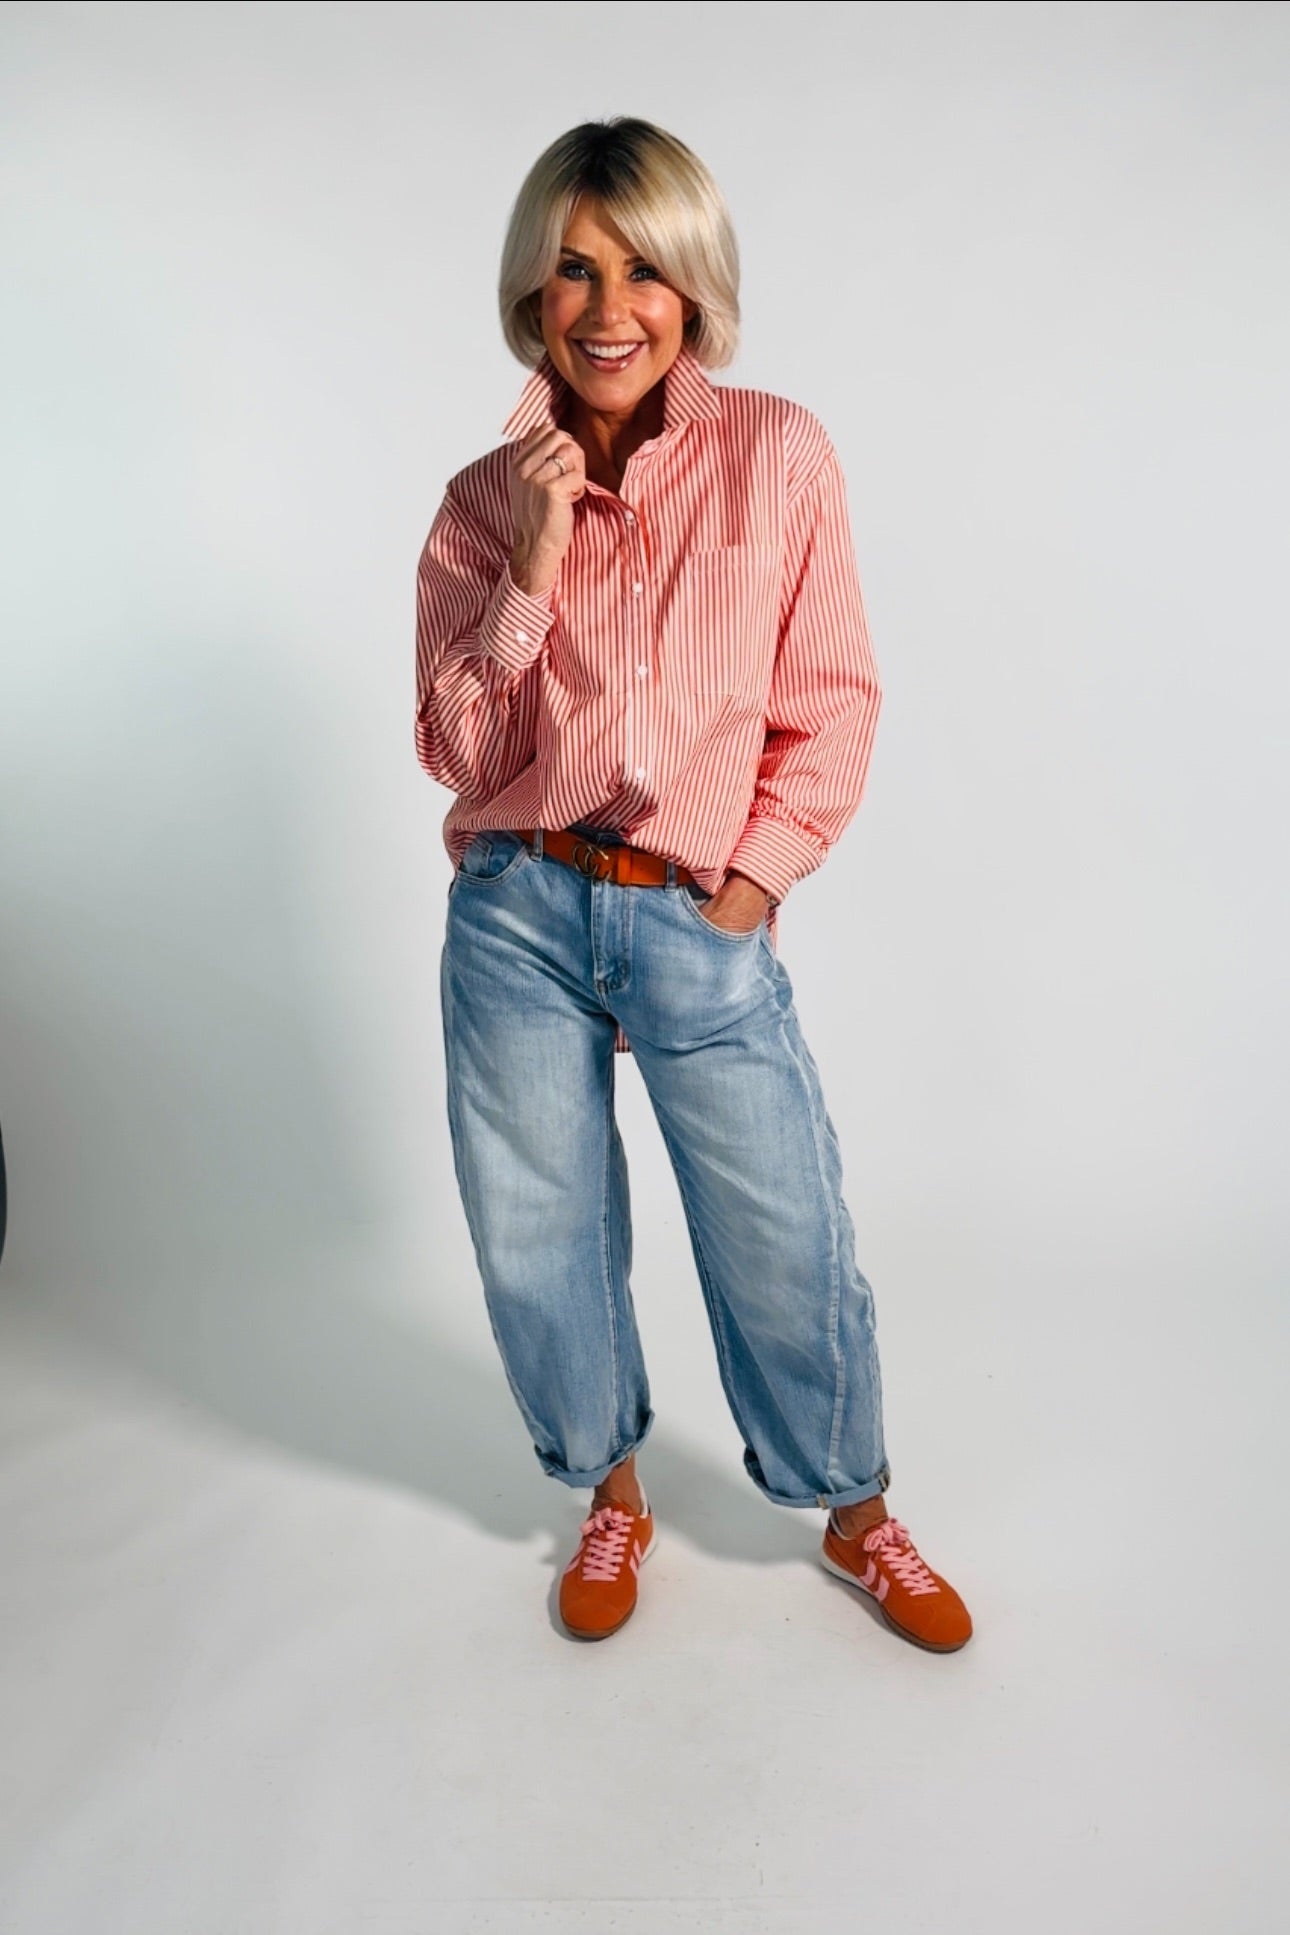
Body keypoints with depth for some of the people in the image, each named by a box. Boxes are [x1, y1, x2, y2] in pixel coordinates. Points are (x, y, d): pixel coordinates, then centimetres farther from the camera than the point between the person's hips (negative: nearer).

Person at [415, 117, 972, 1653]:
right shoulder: (483, 501, 3)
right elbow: (454, 749, -1)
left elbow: (833, 704, -1)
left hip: (703, 923, -2)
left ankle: (854, 1516, 36)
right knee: (539, 1238, 13)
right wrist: (534, 568, -12)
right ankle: (611, 1492, 41)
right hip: (517, 915, 2)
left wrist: (748, 883, -7)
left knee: (789, 1247, 7)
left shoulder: (777, 454, -2)